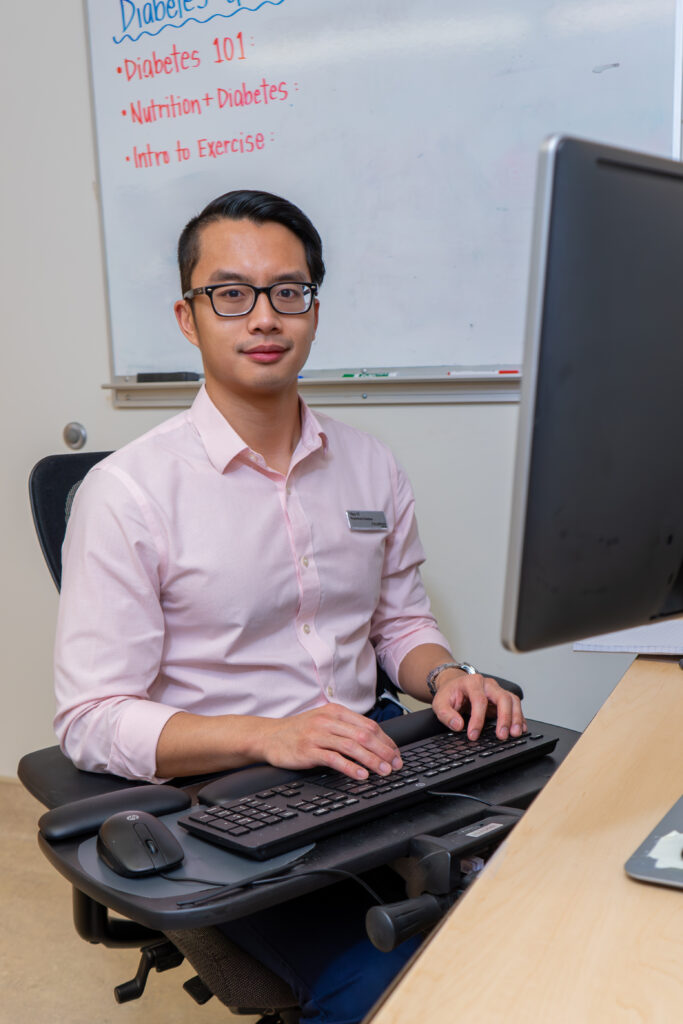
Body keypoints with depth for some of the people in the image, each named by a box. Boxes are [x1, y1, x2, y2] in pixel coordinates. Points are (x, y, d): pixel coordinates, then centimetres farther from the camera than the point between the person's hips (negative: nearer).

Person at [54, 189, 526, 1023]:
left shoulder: (370, 467, 8)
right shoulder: (129, 491, -9)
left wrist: (443, 678, -5)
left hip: (365, 767, 5)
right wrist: (266, 736, -24)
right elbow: (91, 720, -11)